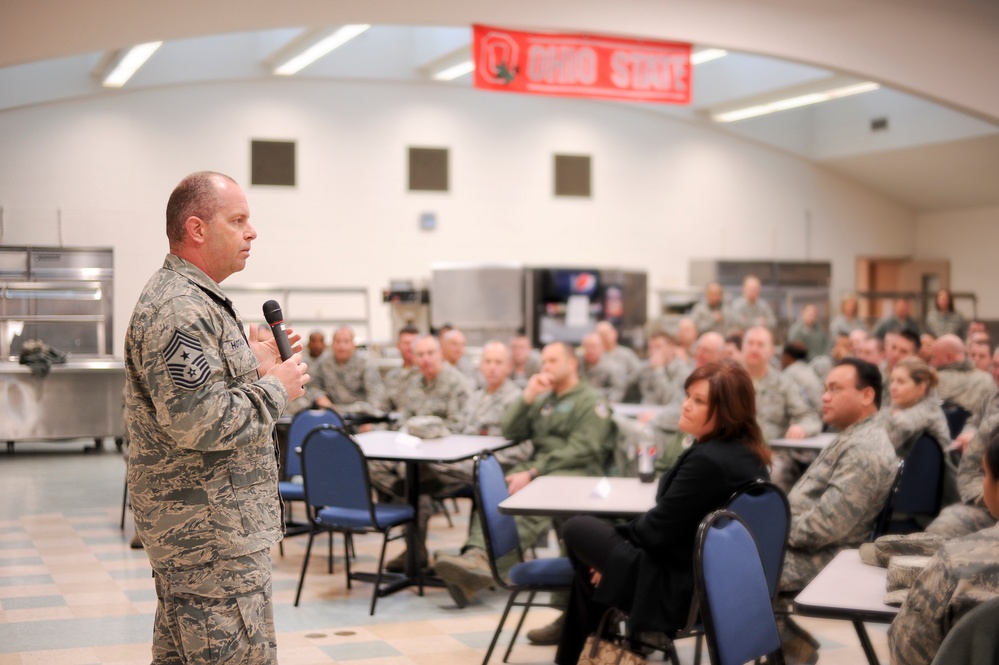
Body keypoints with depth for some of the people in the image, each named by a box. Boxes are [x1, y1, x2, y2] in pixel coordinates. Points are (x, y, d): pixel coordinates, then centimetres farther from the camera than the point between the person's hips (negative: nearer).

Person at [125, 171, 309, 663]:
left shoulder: (197, 300, 16)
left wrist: (255, 367, 11)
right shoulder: (177, 310, -19)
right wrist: (275, 387, -14)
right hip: (211, 533, -11)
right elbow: (199, 424, -27)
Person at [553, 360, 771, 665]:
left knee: (577, 530, 6)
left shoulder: (707, 460, -28)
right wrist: (624, 531, 10)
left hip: (681, 590, -9)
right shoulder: (749, 454, 2)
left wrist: (621, 532, 0)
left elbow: (658, 530, -20)